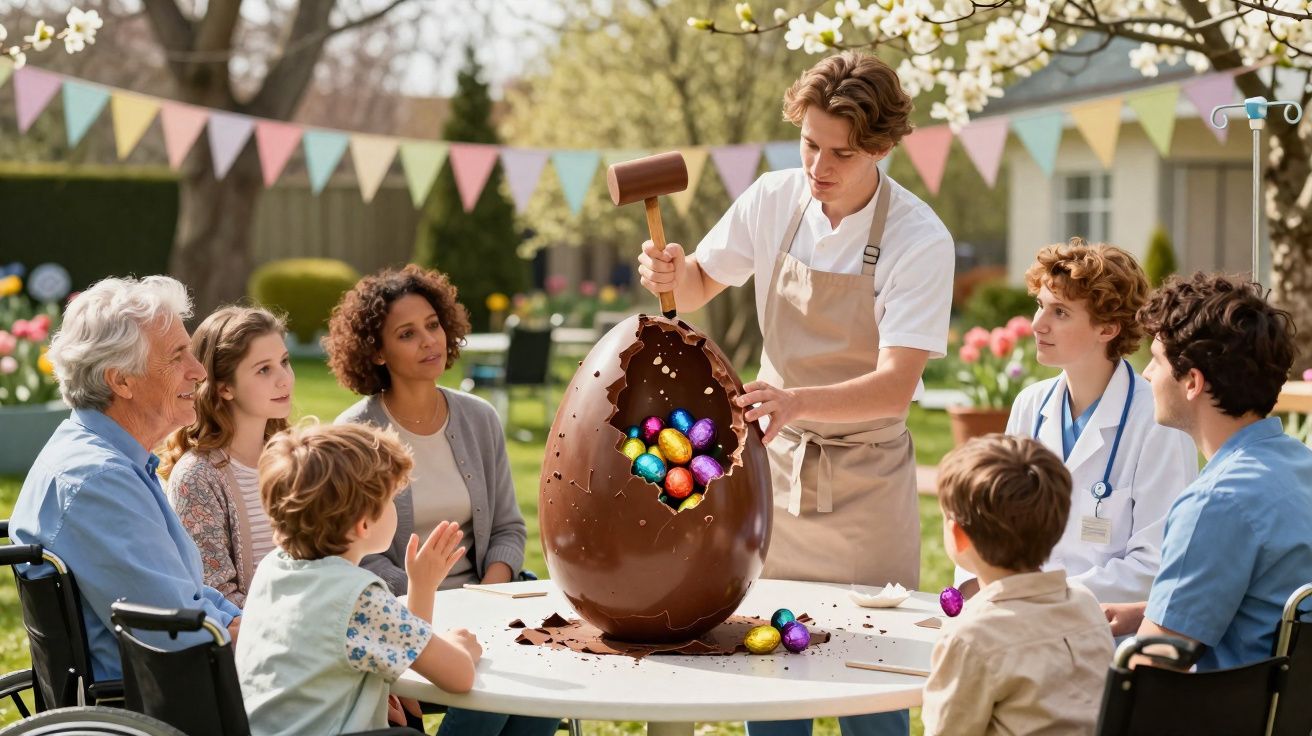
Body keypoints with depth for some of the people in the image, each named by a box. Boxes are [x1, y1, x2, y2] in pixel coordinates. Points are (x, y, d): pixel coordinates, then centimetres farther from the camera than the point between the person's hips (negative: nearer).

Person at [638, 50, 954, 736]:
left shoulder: (919, 240, -18)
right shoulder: (773, 201, -5)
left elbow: (896, 387, -26)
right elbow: (697, 289, 11)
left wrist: (799, 402, -43)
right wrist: (672, 270, -12)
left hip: (863, 485, -4)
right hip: (774, 467, 4)